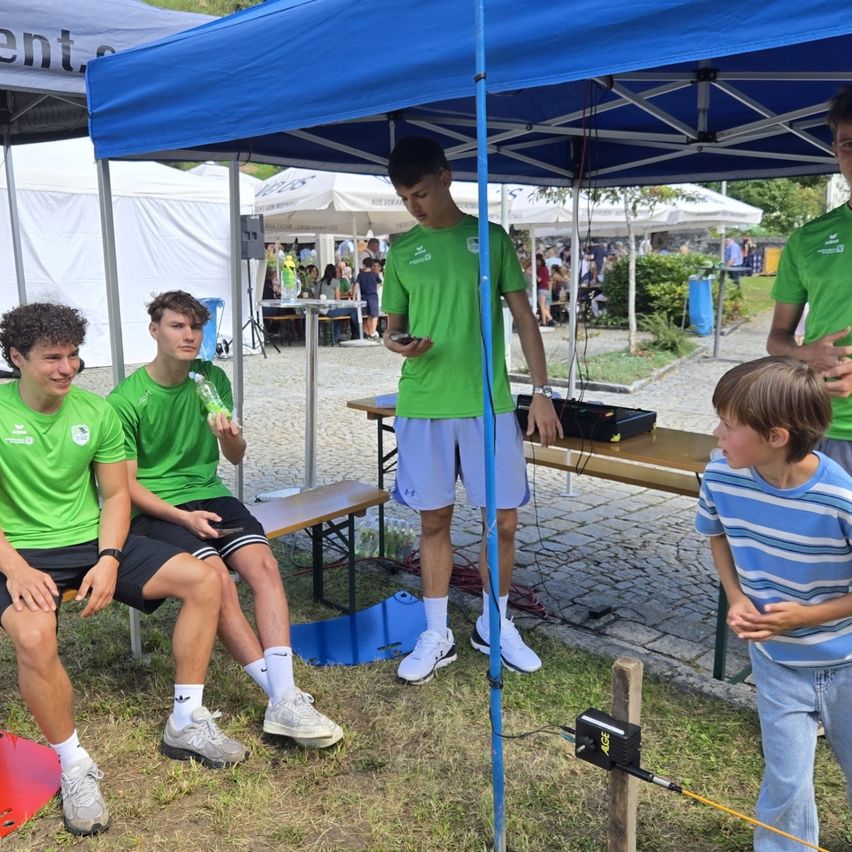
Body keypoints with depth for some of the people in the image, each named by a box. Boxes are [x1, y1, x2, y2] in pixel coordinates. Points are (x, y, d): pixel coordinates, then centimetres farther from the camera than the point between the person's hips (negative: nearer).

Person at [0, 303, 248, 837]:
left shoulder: (97, 412, 2)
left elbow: (115, 495, 4)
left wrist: (109, 560, -11)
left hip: (93, 543, 4)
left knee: (203, 580, -11)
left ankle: (186, 725, 2)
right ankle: (75, 767, -12)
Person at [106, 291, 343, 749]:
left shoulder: (211, 379, 6)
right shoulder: (125, 400, -7)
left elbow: (236, 457, 11)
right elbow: (126, 484, -5)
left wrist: (230, 436, -13)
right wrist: (184, 517, -18)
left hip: (209, 495, 4)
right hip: (154, 507, -4)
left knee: (263, 563, -24)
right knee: (215, 576, -29)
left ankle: (284, 700, -29)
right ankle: (282, 696, -21)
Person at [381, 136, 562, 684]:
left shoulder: (491, 238, 5)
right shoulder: (402, 249, 8)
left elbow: (524, 315, 5)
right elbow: (394, 322, 14)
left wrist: (542, 391, -1)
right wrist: (396, 342, -11)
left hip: (490, 402, 0)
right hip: (423, 406, 1)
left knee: (504, 520, 4)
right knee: (434, 520, 7)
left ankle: (494, 625, 24)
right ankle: (437, 635, 21)